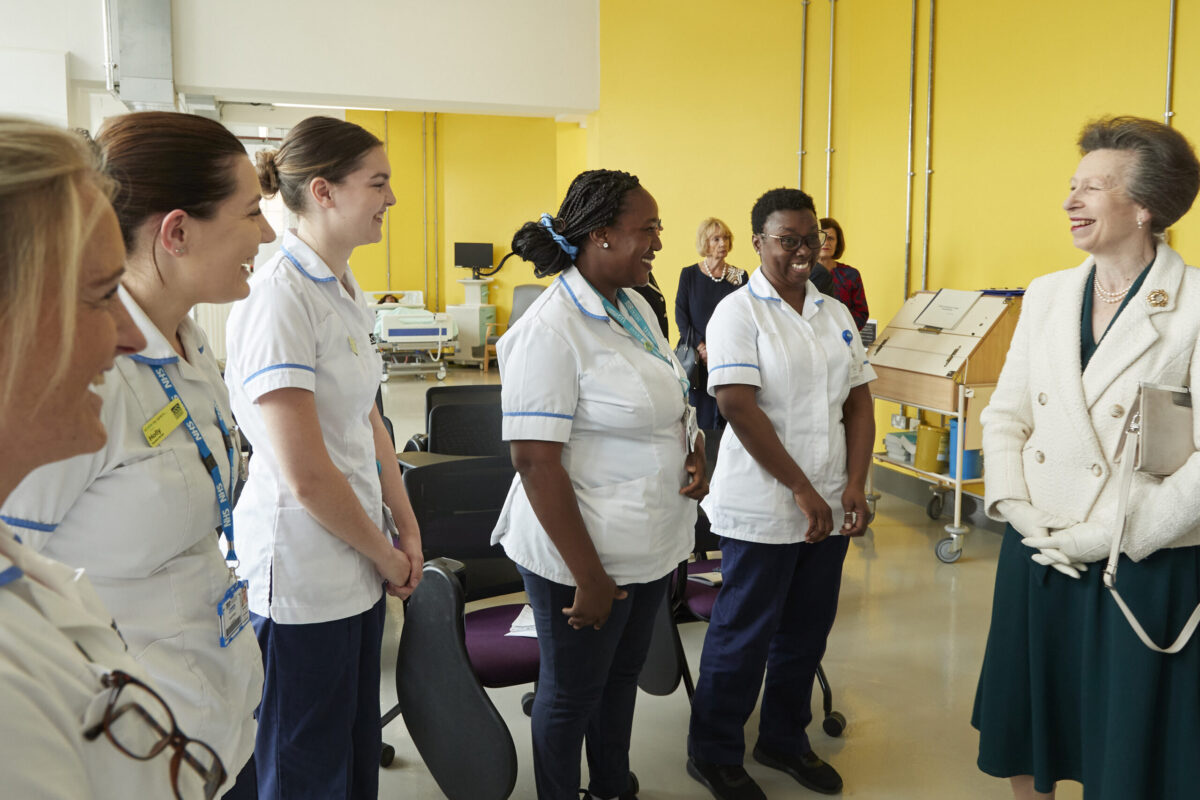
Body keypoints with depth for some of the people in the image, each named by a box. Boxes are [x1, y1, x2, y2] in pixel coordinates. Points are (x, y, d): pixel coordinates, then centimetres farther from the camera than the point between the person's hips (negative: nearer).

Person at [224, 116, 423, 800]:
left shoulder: (349, 290, 9)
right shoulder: (279, 298, -20)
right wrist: (384, 554, -9)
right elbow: (307, 475, -22)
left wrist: (408, 529, 9)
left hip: (359, 562, 8)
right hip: (304, 579, -8)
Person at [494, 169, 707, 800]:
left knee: (622, 674, 24)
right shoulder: (551, 330, -21)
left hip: (651, 546, 8)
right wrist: (587, 577, -22)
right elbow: (535, 463, -24)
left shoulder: (632, 306, 5)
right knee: (573, 693, 12)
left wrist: (695, 449, -1)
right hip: (586, 556, -8)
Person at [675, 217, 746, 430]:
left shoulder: (739, 276, 7)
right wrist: (701, 347, -11)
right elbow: (680, 316, 0)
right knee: (700, 415, -1)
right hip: (697, 356, -1)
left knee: (727, 418, -1)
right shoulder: (689, 274, 4)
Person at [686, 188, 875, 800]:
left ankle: (784, 740, 36)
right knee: (744, 633, 5)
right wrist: (801, 489, -17)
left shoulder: (835, 314, 11)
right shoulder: (738, 312, -8)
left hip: (829, 508, 6)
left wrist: (855, 486, -3)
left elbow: (859, 403, 9)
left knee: (806, 630, 16)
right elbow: (739, 407, -17)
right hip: (763, 509, -6)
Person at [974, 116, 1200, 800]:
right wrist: (1015, 507, -7)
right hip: (1038, 554, 5)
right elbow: (1004, 413, 7)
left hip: (1144, 567, -4)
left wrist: (1104, 536, -17)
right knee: (1030, 727, 18)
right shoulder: (1047, 294, 6)